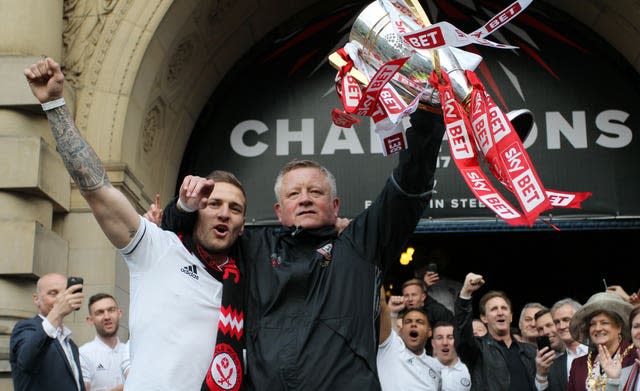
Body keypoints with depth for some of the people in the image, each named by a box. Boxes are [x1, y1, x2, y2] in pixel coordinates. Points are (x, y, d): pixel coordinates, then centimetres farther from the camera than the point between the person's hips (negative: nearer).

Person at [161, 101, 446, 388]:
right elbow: (178, 233, 26)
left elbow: (412, 181, 5)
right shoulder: (254, 248, 16)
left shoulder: (360, 243, 12)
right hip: (262, 383, 1)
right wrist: (186, 207, 6)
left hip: (347, 383, -1)